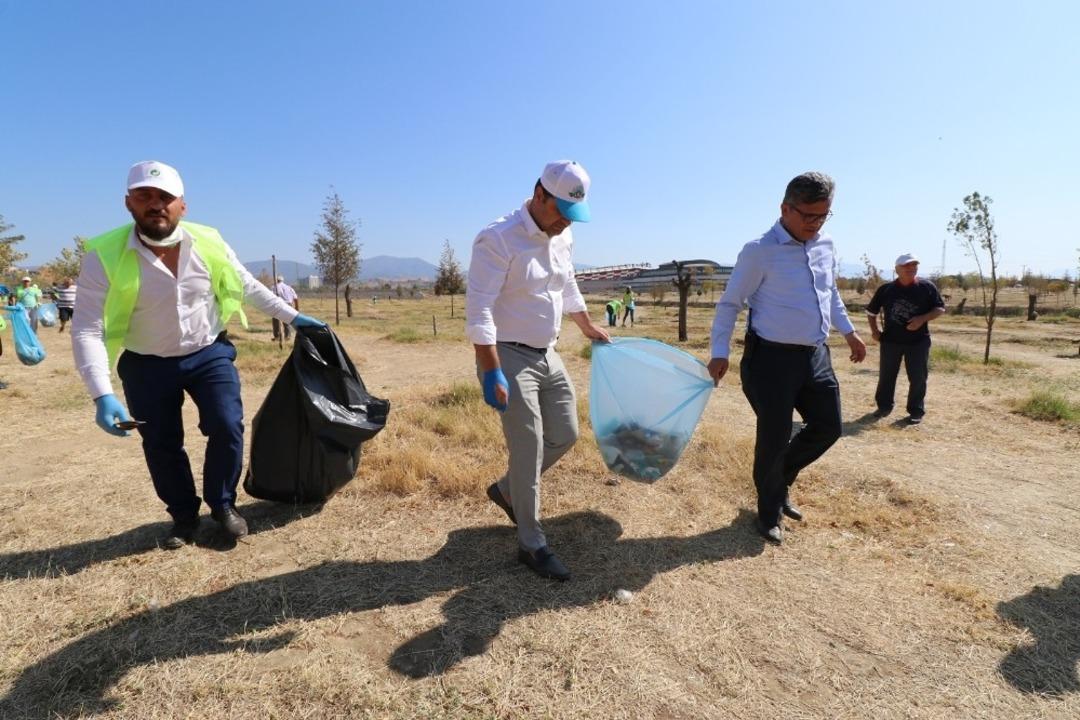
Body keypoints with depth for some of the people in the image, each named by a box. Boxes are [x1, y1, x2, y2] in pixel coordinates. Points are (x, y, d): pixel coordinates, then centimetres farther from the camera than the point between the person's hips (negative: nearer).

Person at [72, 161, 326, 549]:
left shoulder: (209, 243, -13)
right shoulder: (105, 256, -19)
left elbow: (248, 286, 4)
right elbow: (87, 330, -19)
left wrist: (292, 316, 6)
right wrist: (103, 395, -29)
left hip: (210, 354, 1)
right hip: (146, 366, 0)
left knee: (227, 428, -7)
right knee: (161, 446, 8)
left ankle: (223, 504, 17)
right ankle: (184, 516, 30)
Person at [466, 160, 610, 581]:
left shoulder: (563, 238, 7)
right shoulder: (499, 239, -17)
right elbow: (478, 310, -22)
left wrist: (589, 327, 33)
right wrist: (492, 373, -27)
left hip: (547, 355, 8)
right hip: (508, 356, -8)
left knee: (565, 435, 13)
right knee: (528, 448, -5)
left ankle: (507, 491, 35)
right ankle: (532, 545, 13)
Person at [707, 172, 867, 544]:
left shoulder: (826, 246, 9)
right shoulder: (759, 251, -13)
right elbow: (729, 303, -9)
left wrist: (849, 331, 23)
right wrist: (720, 353, -13)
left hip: (816, 355, 7)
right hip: (772, 358, -7)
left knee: (828, 427, 14)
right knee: (774, 438, 1)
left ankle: (780, 482, 36)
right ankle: (769, 513, 22)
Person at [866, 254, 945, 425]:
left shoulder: (927, 287, -4)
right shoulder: (886, 289, -1)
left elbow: (940, 309, -1)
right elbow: (871, 311, 10)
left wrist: (922, 319, -19)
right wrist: (874, 330, 0)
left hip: (918, 341, -1)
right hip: (890, 340, 1)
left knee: (918, 378, 2)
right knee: (886, 375, 9)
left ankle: (916, 411, 13)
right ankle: (884, 406, 24)